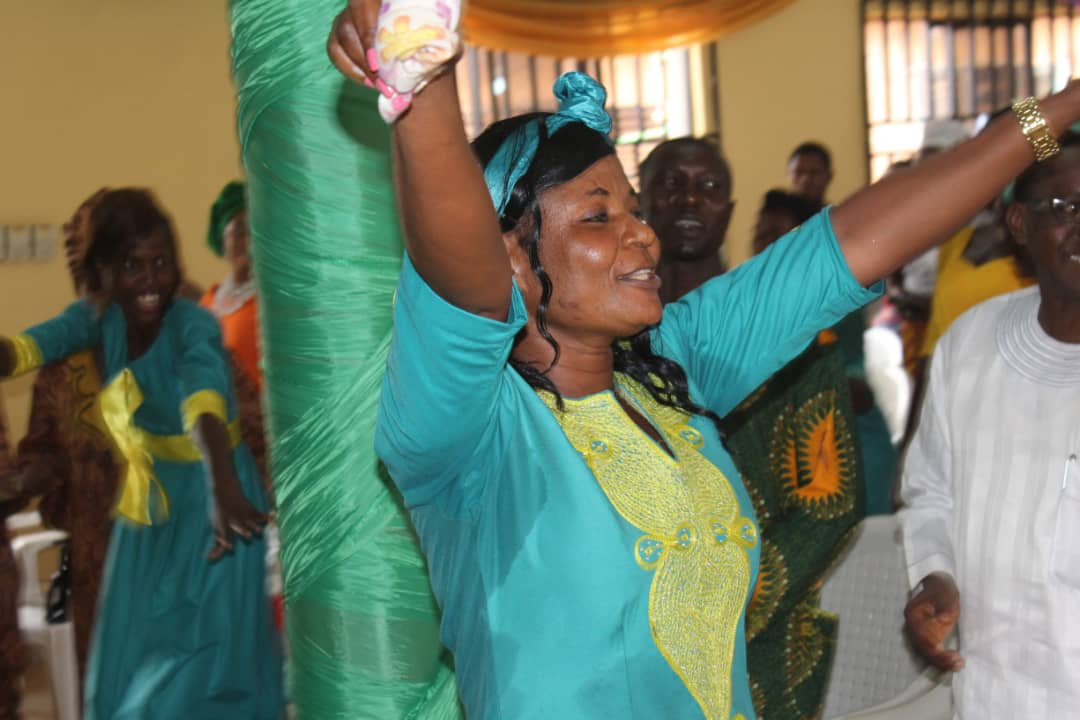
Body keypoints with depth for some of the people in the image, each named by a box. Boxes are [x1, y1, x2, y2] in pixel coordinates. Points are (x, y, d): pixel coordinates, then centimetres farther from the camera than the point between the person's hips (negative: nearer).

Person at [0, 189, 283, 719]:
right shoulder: (99, 318, -5)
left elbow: (204, 400, -41)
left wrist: (222, 487, -59)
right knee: (133, 664, 15)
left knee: (206, 665, 0)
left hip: (204, 503, -5)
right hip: (146, 506, 6)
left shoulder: (193, 325, -21)